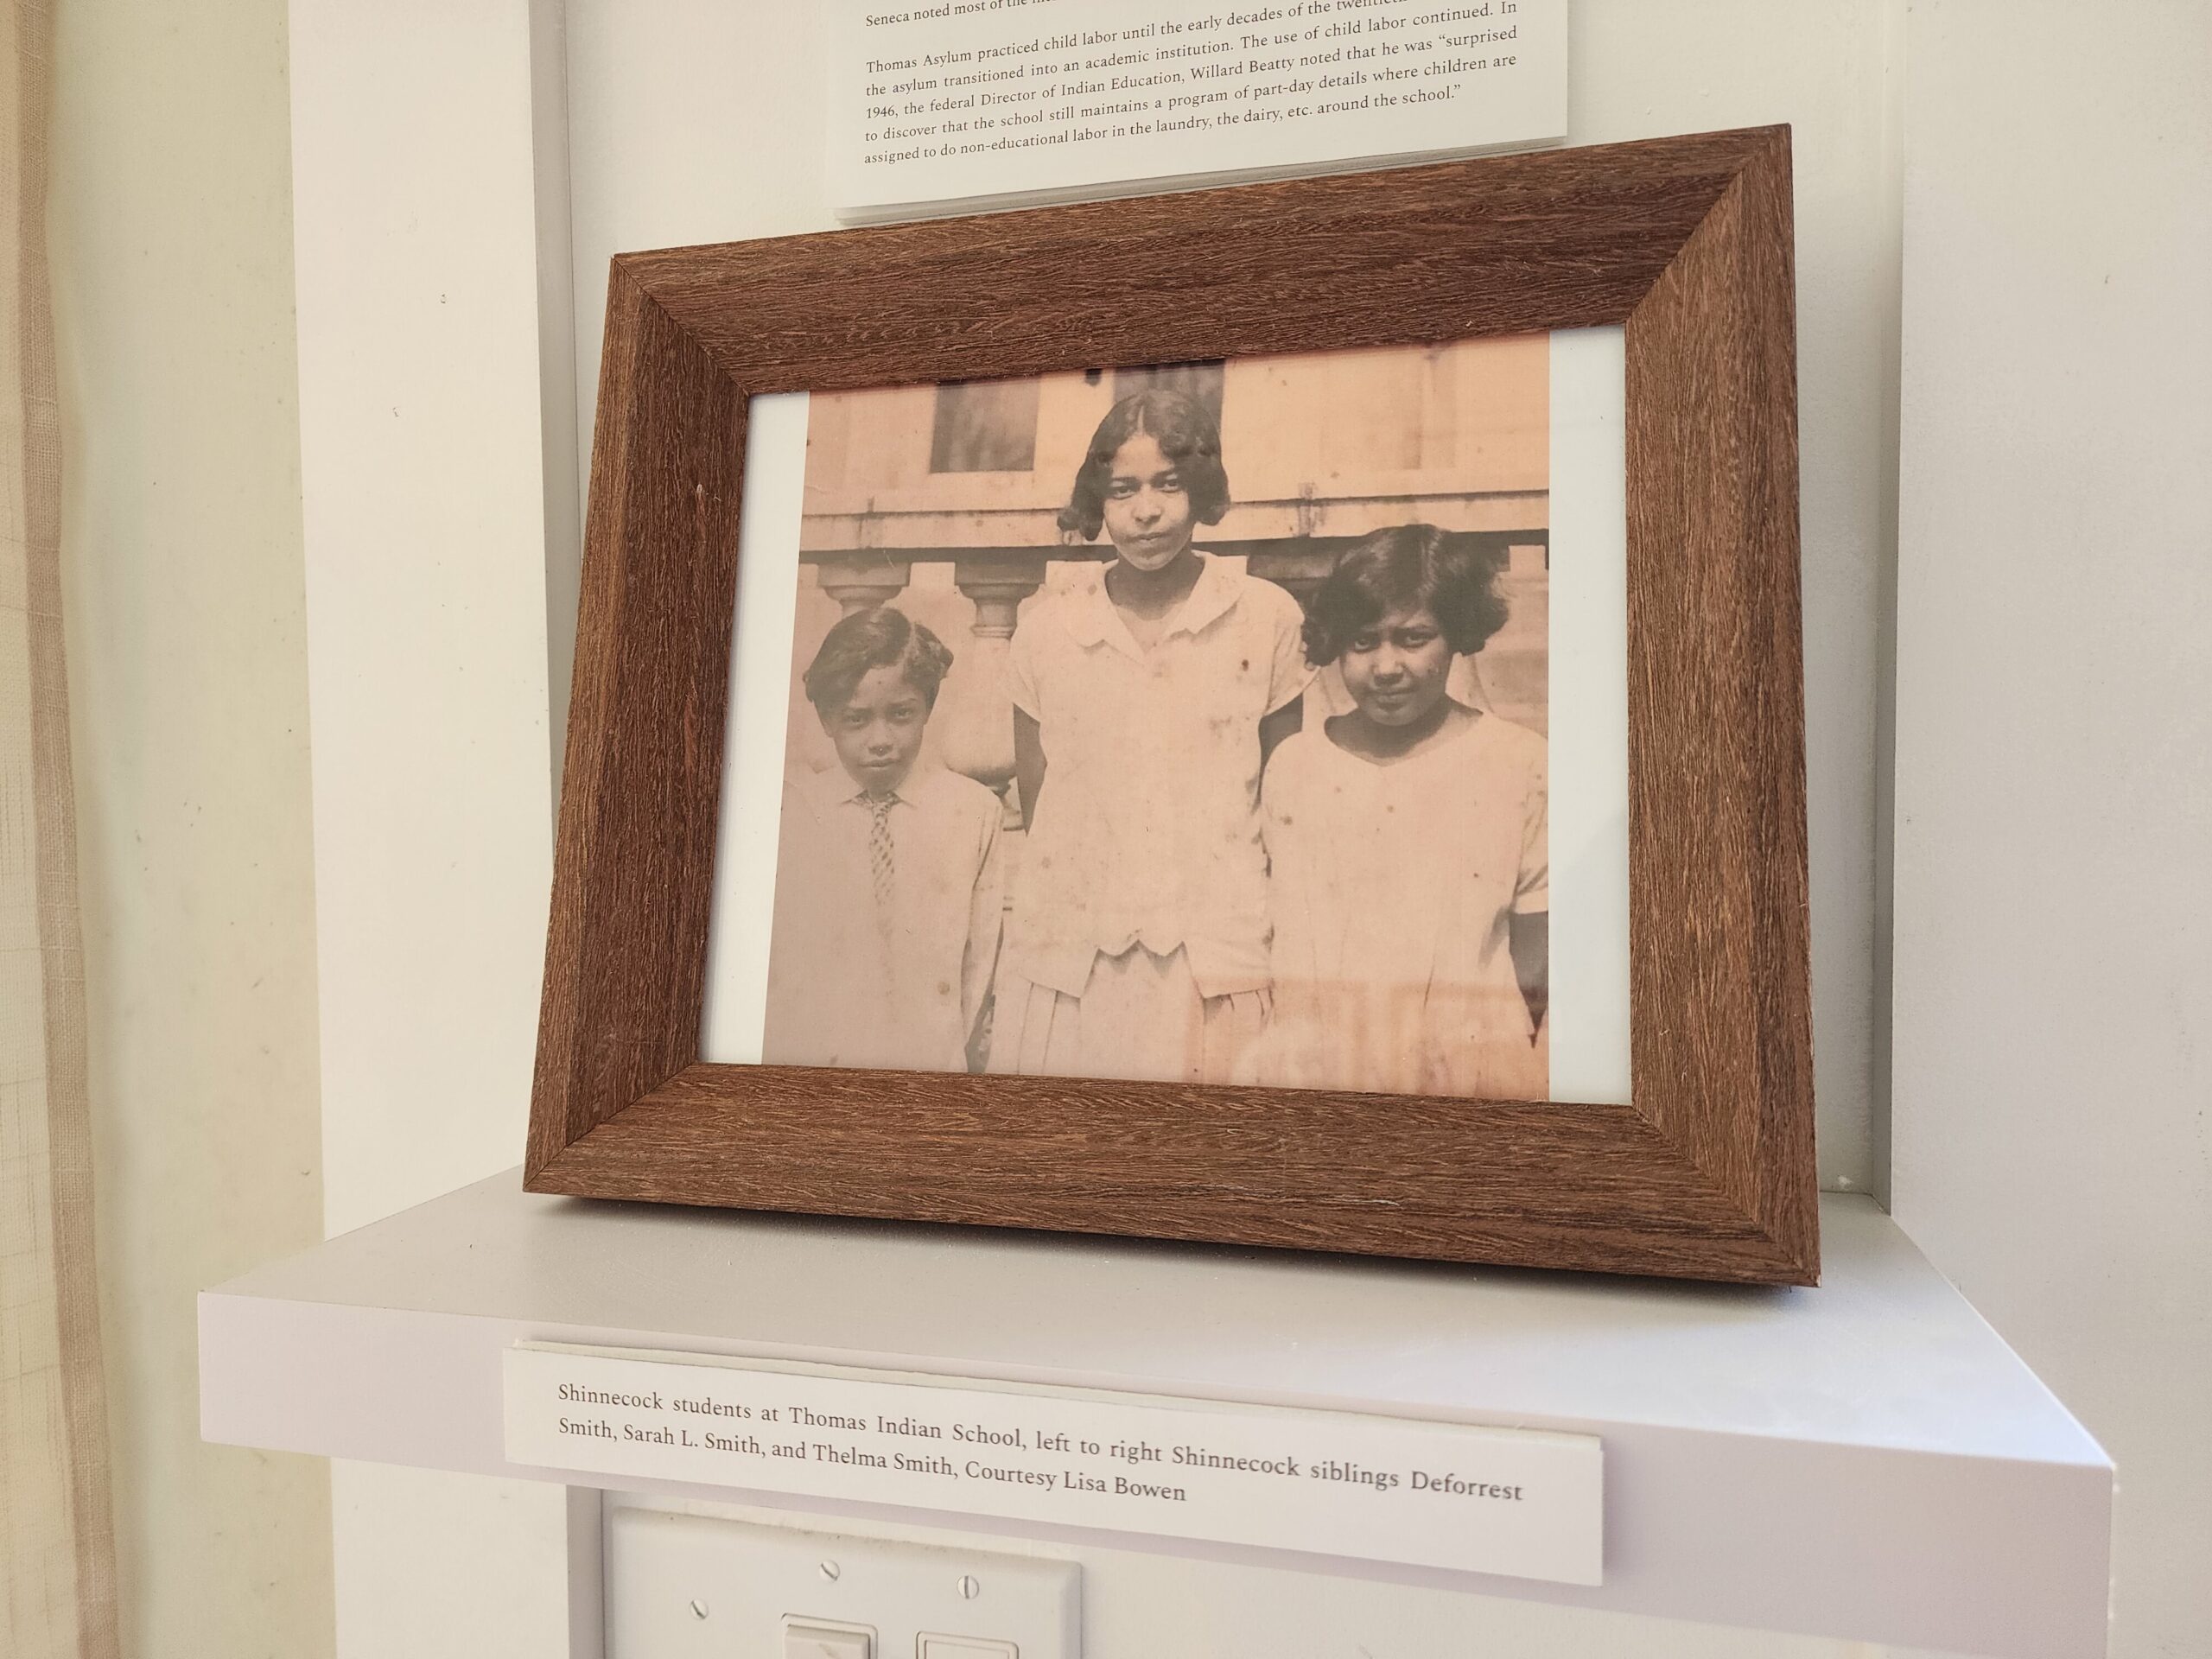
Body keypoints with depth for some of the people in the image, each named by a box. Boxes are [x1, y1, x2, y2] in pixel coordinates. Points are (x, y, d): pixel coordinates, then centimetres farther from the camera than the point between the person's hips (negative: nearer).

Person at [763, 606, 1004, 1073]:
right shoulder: (787, 812, -3)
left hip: (929, 1062, 0)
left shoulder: (976, 810, -5)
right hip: (807, 1060, 1)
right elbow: (768, 954, 0)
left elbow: (980, 957, -2)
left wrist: (954, 1053, -4)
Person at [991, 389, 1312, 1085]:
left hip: (1216, 957, -1)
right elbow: (1035, 800, 9)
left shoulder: (1266, 618, -1)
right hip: (1068, 963, 1)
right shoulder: (1046, 631, 2)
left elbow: (1282, 792, 6)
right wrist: (1091, 896, 4)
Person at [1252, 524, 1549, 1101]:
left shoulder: (1518, 763, -4)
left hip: (1473, 1073, -1)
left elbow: (1537, 966, 0)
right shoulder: (1292, 766, 2)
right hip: (1309, 1073, 1)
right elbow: (1270, 945, 5)